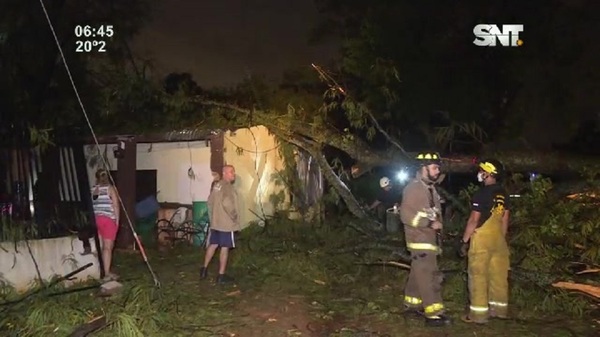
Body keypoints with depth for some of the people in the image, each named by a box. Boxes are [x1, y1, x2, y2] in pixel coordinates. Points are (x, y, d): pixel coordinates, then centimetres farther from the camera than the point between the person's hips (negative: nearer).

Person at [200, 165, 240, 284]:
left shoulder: (216, 185, 11)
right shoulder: (227, 186, -18)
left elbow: (210, 201, 18)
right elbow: (226, 203, -31)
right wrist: (234, 215, -18)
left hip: (215, 222, 9)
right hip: (226, 223, -8)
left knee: (213, 245, 19)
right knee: (224, 248, 0)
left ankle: (204, 269, 25)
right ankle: (221, 275, 5)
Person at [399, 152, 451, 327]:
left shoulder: (431, 188, 13)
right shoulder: (413, 188, -15)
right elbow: (406, 215, -21)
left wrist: (438, 223, 10)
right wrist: (429, 223, -22)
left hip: (429, 238, 9)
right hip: (419, 239, -9)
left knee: (419, 273, 17)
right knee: (429, 275, -9)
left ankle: (412, 303, 29)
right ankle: (433, 314, -5)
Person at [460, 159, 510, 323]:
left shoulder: (481, 193, -15)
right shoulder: (503, 194, 8)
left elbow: (474, 220, -16)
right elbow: (505, 220, 12)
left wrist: (464, 241, -8)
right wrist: (500, 237, 21)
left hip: (482, 238, -7)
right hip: (498, 238, 8)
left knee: (478, 276, -1)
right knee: (498, 275, 13)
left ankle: (478, 313, 2)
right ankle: (499, 309, 23)